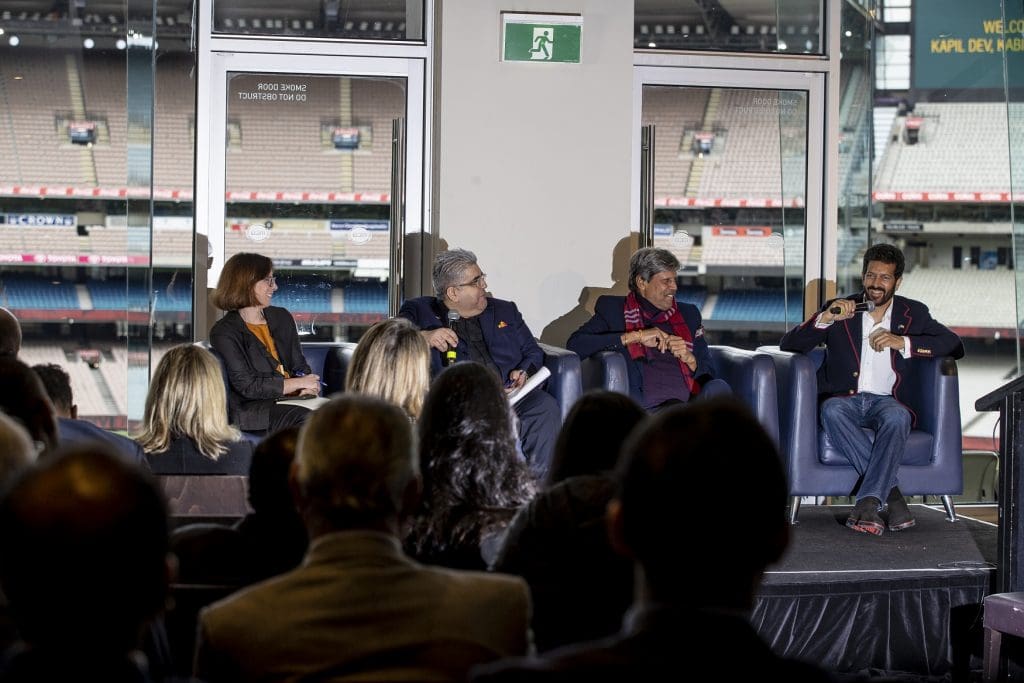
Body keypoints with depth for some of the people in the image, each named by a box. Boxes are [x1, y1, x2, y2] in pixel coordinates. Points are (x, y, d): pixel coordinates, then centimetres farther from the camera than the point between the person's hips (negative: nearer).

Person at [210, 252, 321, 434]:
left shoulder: (282, 317, 19)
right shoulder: (224, 332, -3)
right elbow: (247, 386, -10)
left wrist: (309, 387, -5)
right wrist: (298, 383, -8)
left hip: (290, 401, 6)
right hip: (248, 410, -6)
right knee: (307, 418, -35)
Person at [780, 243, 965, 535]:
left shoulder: (913, 313, 13)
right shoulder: (840, 310, 11)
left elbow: (955, 345, 3)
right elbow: (788, 345, 4)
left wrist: (903, 343, -10)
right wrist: (825, 318, -13)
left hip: (886, 400, 0)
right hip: (845, 399, 0)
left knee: (897, 417, -36)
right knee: (832, 411, -36)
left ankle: (869, 502, -41)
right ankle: (891, 494, -36)